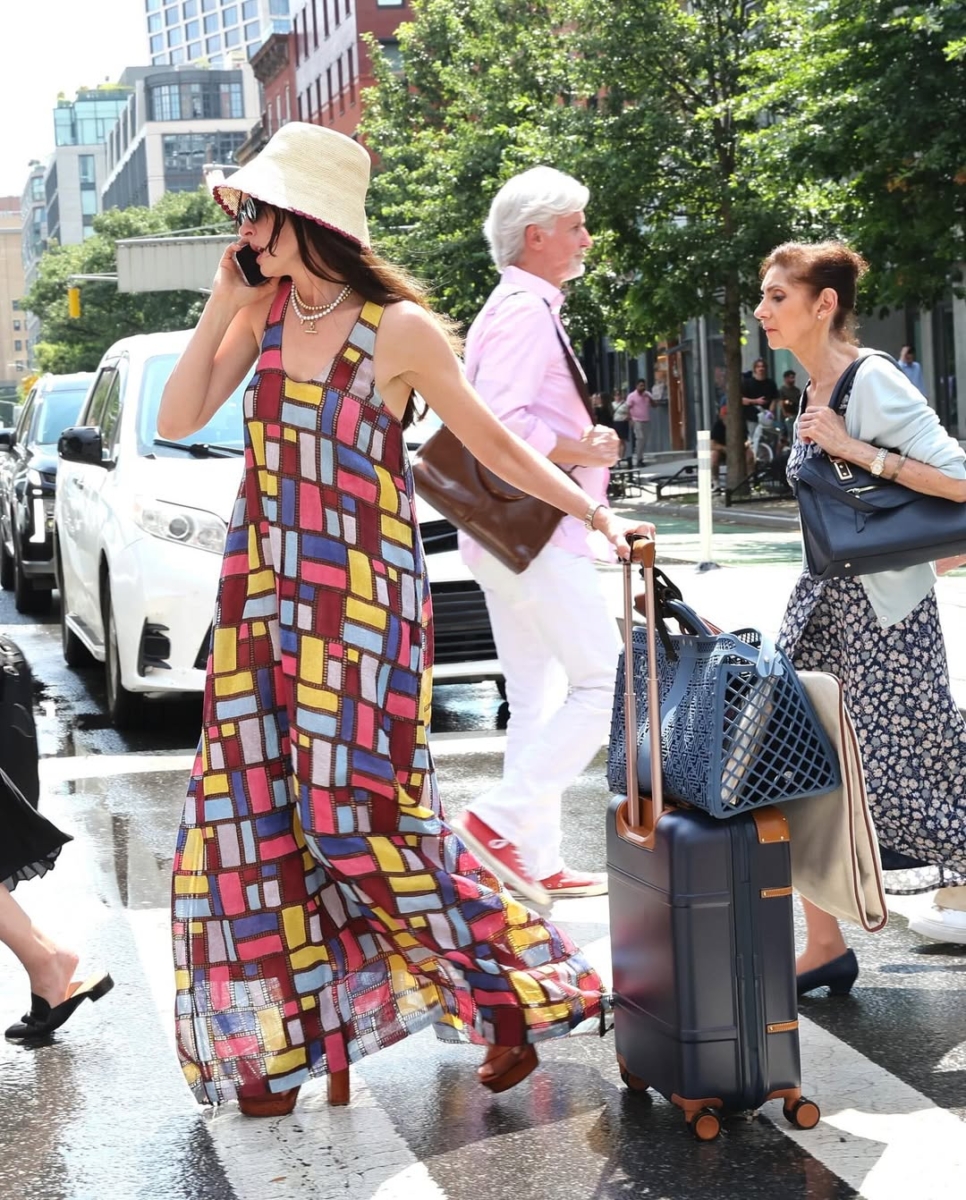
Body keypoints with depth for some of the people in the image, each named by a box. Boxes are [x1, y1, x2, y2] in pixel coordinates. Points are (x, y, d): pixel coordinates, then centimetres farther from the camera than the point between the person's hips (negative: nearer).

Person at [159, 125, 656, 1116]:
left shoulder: (399, 327, -10)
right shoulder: (264, 310, 5)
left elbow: (495, 446, -3)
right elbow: (177, 420, 1)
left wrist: (598, 519, -8)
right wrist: (220, 304, -4)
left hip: (361, 596, -5)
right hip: (263, 589, 6)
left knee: (358, 813, -9)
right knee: (254, 813, 4)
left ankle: (515, 992, 8)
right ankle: (287, 1035, 17)